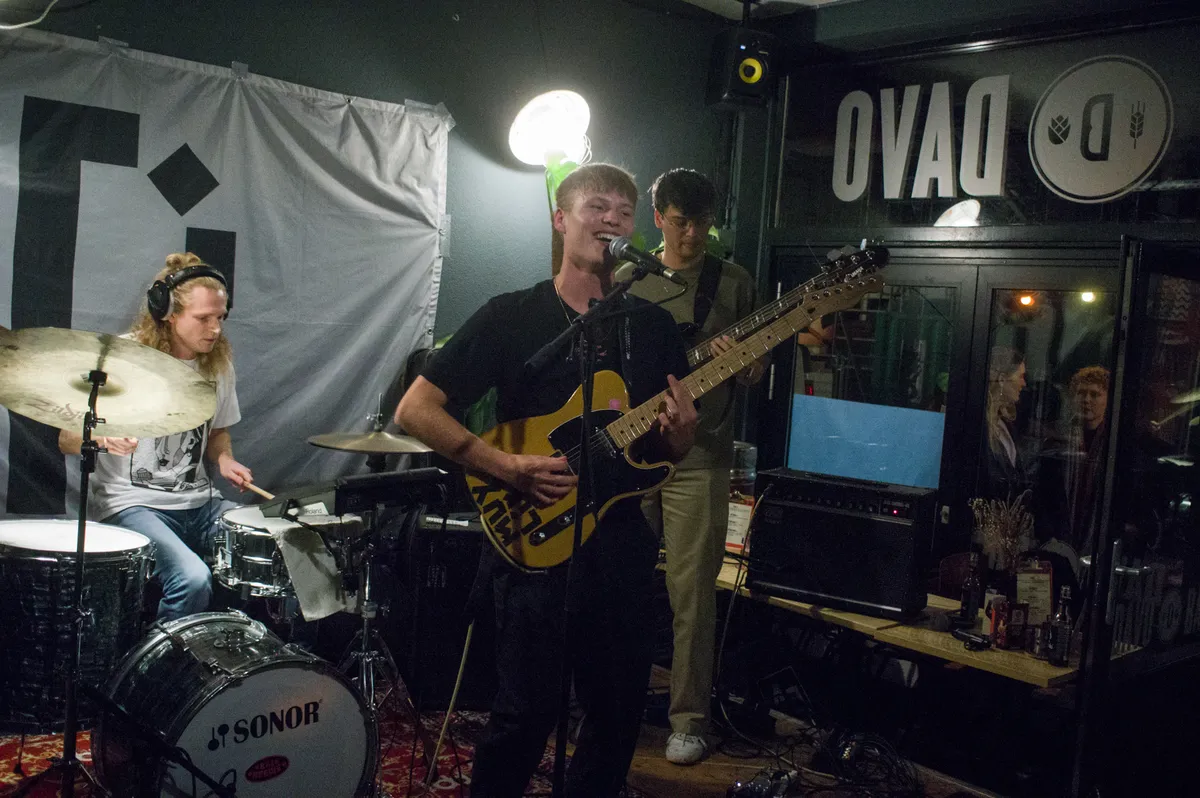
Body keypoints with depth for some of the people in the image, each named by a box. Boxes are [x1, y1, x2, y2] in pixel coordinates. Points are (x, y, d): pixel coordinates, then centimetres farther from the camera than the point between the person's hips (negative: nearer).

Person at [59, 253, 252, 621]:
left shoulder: (218, 363, 7)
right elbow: (67, 439, -4)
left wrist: (224, 460, 0)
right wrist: (102, 436, -27)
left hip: (198, 503, 6)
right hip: (131, 504, -5)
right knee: (192, 578, -31)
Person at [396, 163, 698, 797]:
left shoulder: (652, 325, 9)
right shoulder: (512, 316, -3)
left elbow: (670, 450, 13)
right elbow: (414, 409, -7)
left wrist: (680, 431, -11)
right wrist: (509, 468, -17)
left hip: (622, 534, 5)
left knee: (620, 708, 11)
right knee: (527, 712, -4)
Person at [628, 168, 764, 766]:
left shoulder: (733, 283, 5)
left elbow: (749, 373, 7)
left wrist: (749, 366, -15)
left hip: (697, 455, -2)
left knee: (691, 593, -2)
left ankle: (689, 720, 9)